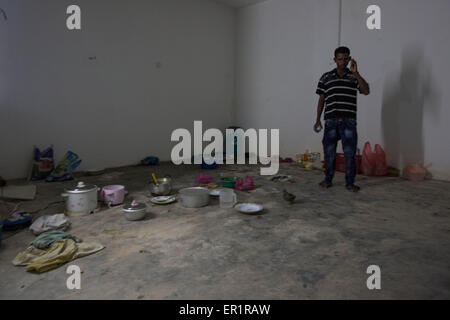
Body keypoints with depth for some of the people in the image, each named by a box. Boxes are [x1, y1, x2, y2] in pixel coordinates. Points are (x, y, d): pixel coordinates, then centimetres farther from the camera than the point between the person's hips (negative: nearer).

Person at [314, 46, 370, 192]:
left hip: (349, 120, 0)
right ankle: (328, 180, 19)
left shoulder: (354, 77, 8)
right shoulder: (326, 77, 10)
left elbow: (366, 91, -7)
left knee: (350, 152, -1)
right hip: (331, 120, 1)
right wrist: (318, 119, 4)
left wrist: (356, 73, -12)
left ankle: (350, 182, 10)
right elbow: (321, 99, 10)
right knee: (329, 151, 5)